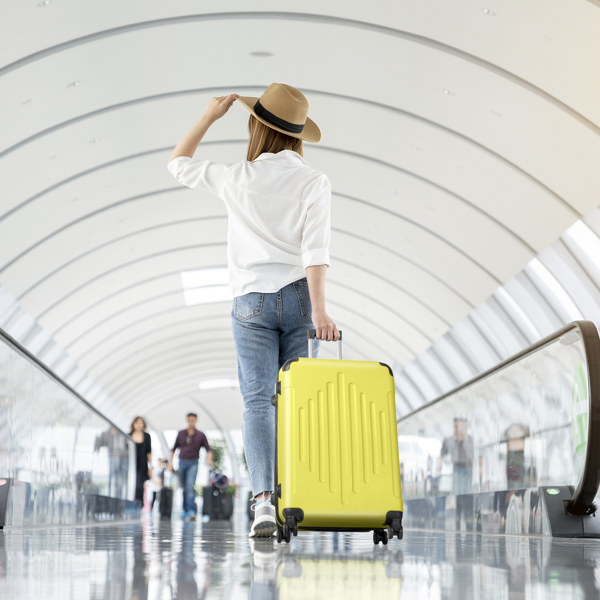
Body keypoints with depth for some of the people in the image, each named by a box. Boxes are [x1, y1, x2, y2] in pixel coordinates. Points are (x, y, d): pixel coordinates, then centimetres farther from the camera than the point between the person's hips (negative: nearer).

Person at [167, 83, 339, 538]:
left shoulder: (238, 179, 1)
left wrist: (210, 116, 23)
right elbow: (316, 249, -12)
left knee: (258, 401, -5)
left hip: (252, 299, 0)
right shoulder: (314, 181, -1)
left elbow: (178, 164, 19)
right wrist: (320, 311, -16)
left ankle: (264, 500, -19)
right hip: (298, 295, 0)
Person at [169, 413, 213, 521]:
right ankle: (185, 510, 21)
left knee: (190, 486, -18)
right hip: (182, 462, 3)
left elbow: (208, 449, 7)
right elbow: (174, 448, 15)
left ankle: (191, 511, -25)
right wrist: (170, 461, 6)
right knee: (183, 487, 8)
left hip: (193, 463, -3)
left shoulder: (200, 435, 4)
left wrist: (209, 459, -12)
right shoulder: (181, 434, 9)